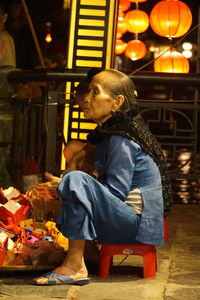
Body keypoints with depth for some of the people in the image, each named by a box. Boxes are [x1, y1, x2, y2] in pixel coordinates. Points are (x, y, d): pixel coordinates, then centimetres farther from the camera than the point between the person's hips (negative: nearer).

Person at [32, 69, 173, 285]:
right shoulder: (109, 132, 13)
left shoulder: (121, 140, -17)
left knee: (75, 181, -29)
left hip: (139, 220, -11)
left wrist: (65, 187, -18)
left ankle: (75, 267, -28)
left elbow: (116, 192, -21)